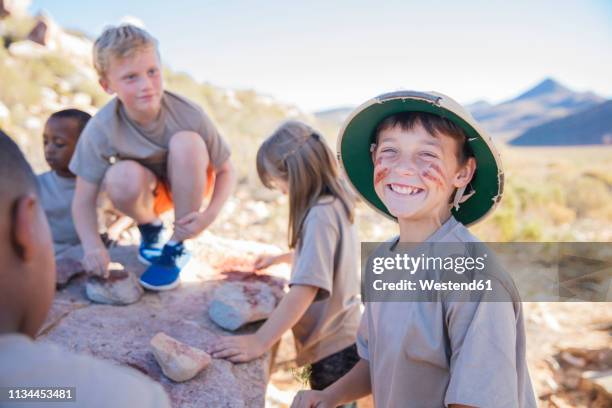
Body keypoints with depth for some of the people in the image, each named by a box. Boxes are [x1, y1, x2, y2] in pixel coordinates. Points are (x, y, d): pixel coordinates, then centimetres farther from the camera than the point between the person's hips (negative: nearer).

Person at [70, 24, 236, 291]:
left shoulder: (189, 114, -27)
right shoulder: (100, 130, -26)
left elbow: (226, 171, -16)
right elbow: (83, 201, -20)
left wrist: (210, 215, -31)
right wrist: (93, 246, -37)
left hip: (188, 186, 0)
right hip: (147, 190, 0)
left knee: (186, 142, -32)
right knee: (122, 178, -35)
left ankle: (177, 247, -16)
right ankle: (150, 227, 2)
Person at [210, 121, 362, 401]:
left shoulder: (320, 215, -25)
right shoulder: (334, 203, 5)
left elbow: (306, 289, -33)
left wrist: (258, 342, -34)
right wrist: (279, 259, 28)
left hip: (334, 346, -9)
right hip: (340, 337, 9)